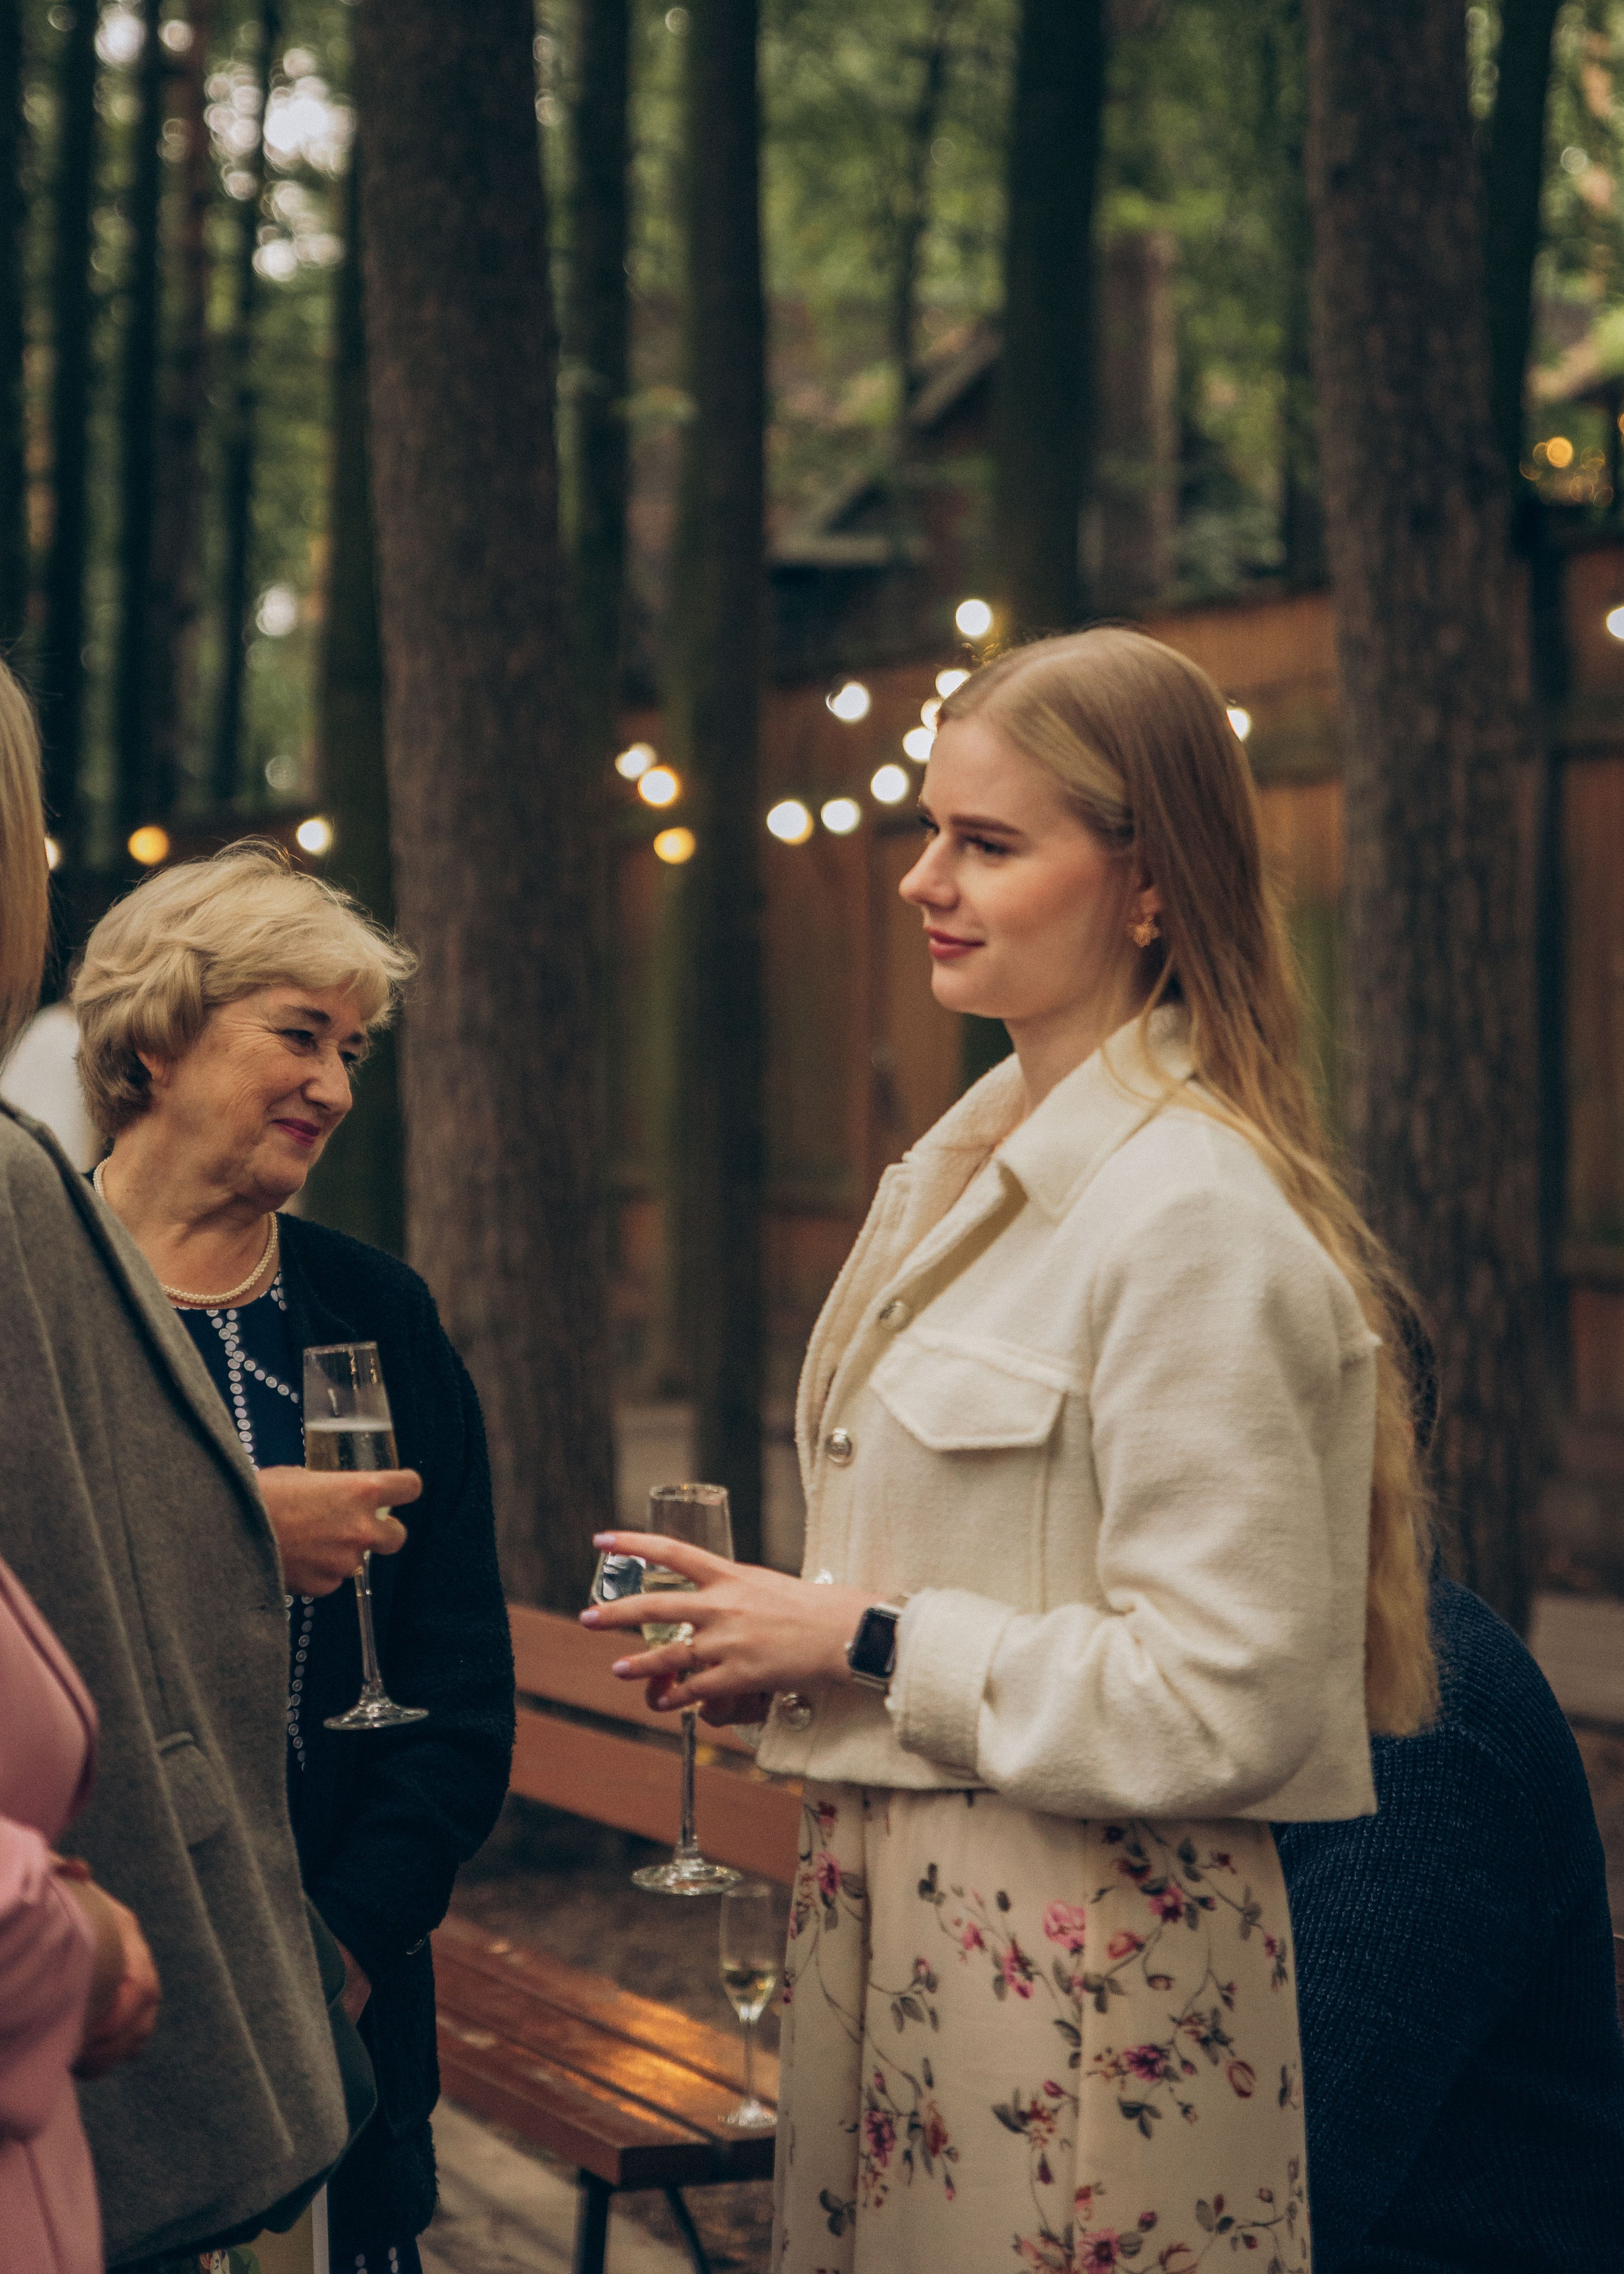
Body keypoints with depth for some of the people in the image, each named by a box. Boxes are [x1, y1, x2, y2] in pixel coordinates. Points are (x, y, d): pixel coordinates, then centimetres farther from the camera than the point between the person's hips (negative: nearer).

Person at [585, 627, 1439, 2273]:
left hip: (1076, 1953, -9)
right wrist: (781, 1635, 5)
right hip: (890, 1906, 9)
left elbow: (1219, 1698, -22)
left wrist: (869, 1644, -15)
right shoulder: (974, 1161, 10)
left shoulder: (1195, 1221, -19)